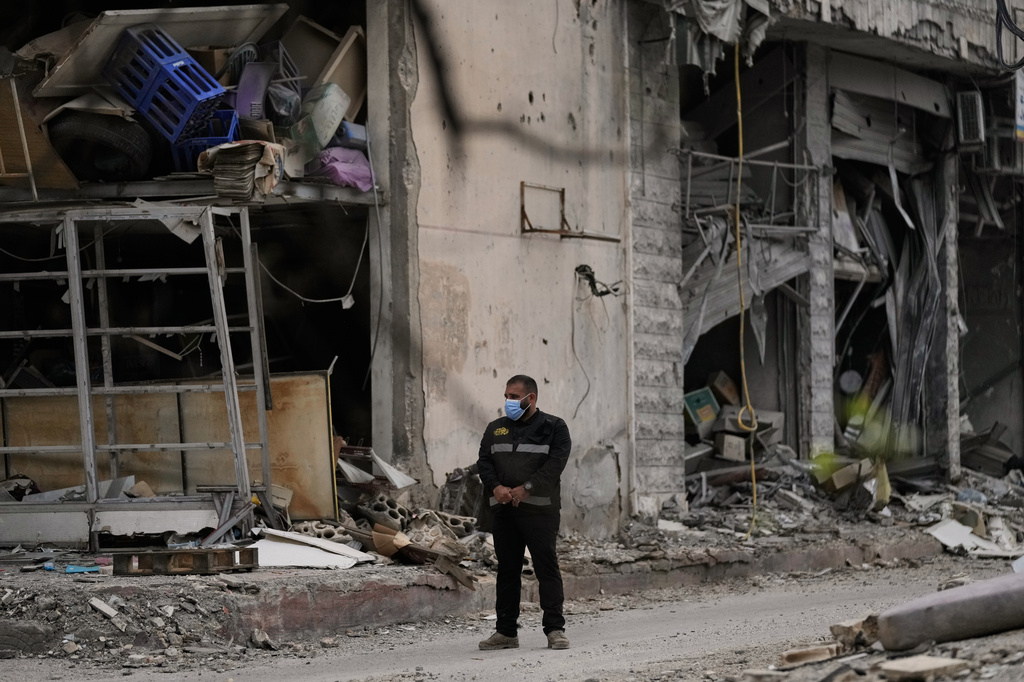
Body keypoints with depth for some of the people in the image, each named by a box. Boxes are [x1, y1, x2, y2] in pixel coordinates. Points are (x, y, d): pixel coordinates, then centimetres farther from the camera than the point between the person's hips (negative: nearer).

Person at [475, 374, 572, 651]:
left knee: (547, 567, -8)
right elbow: (484, 462, 11)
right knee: (507, 570, 7)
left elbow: (555, 463, -8)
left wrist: (526, 488, -16)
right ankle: (506, 631, 11)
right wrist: (496, 487, -9)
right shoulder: (496, 429, 18)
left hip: (540, 509, -5)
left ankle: (555, 629, -7)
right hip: (503, 510, 5)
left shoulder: (553, 427, 3)